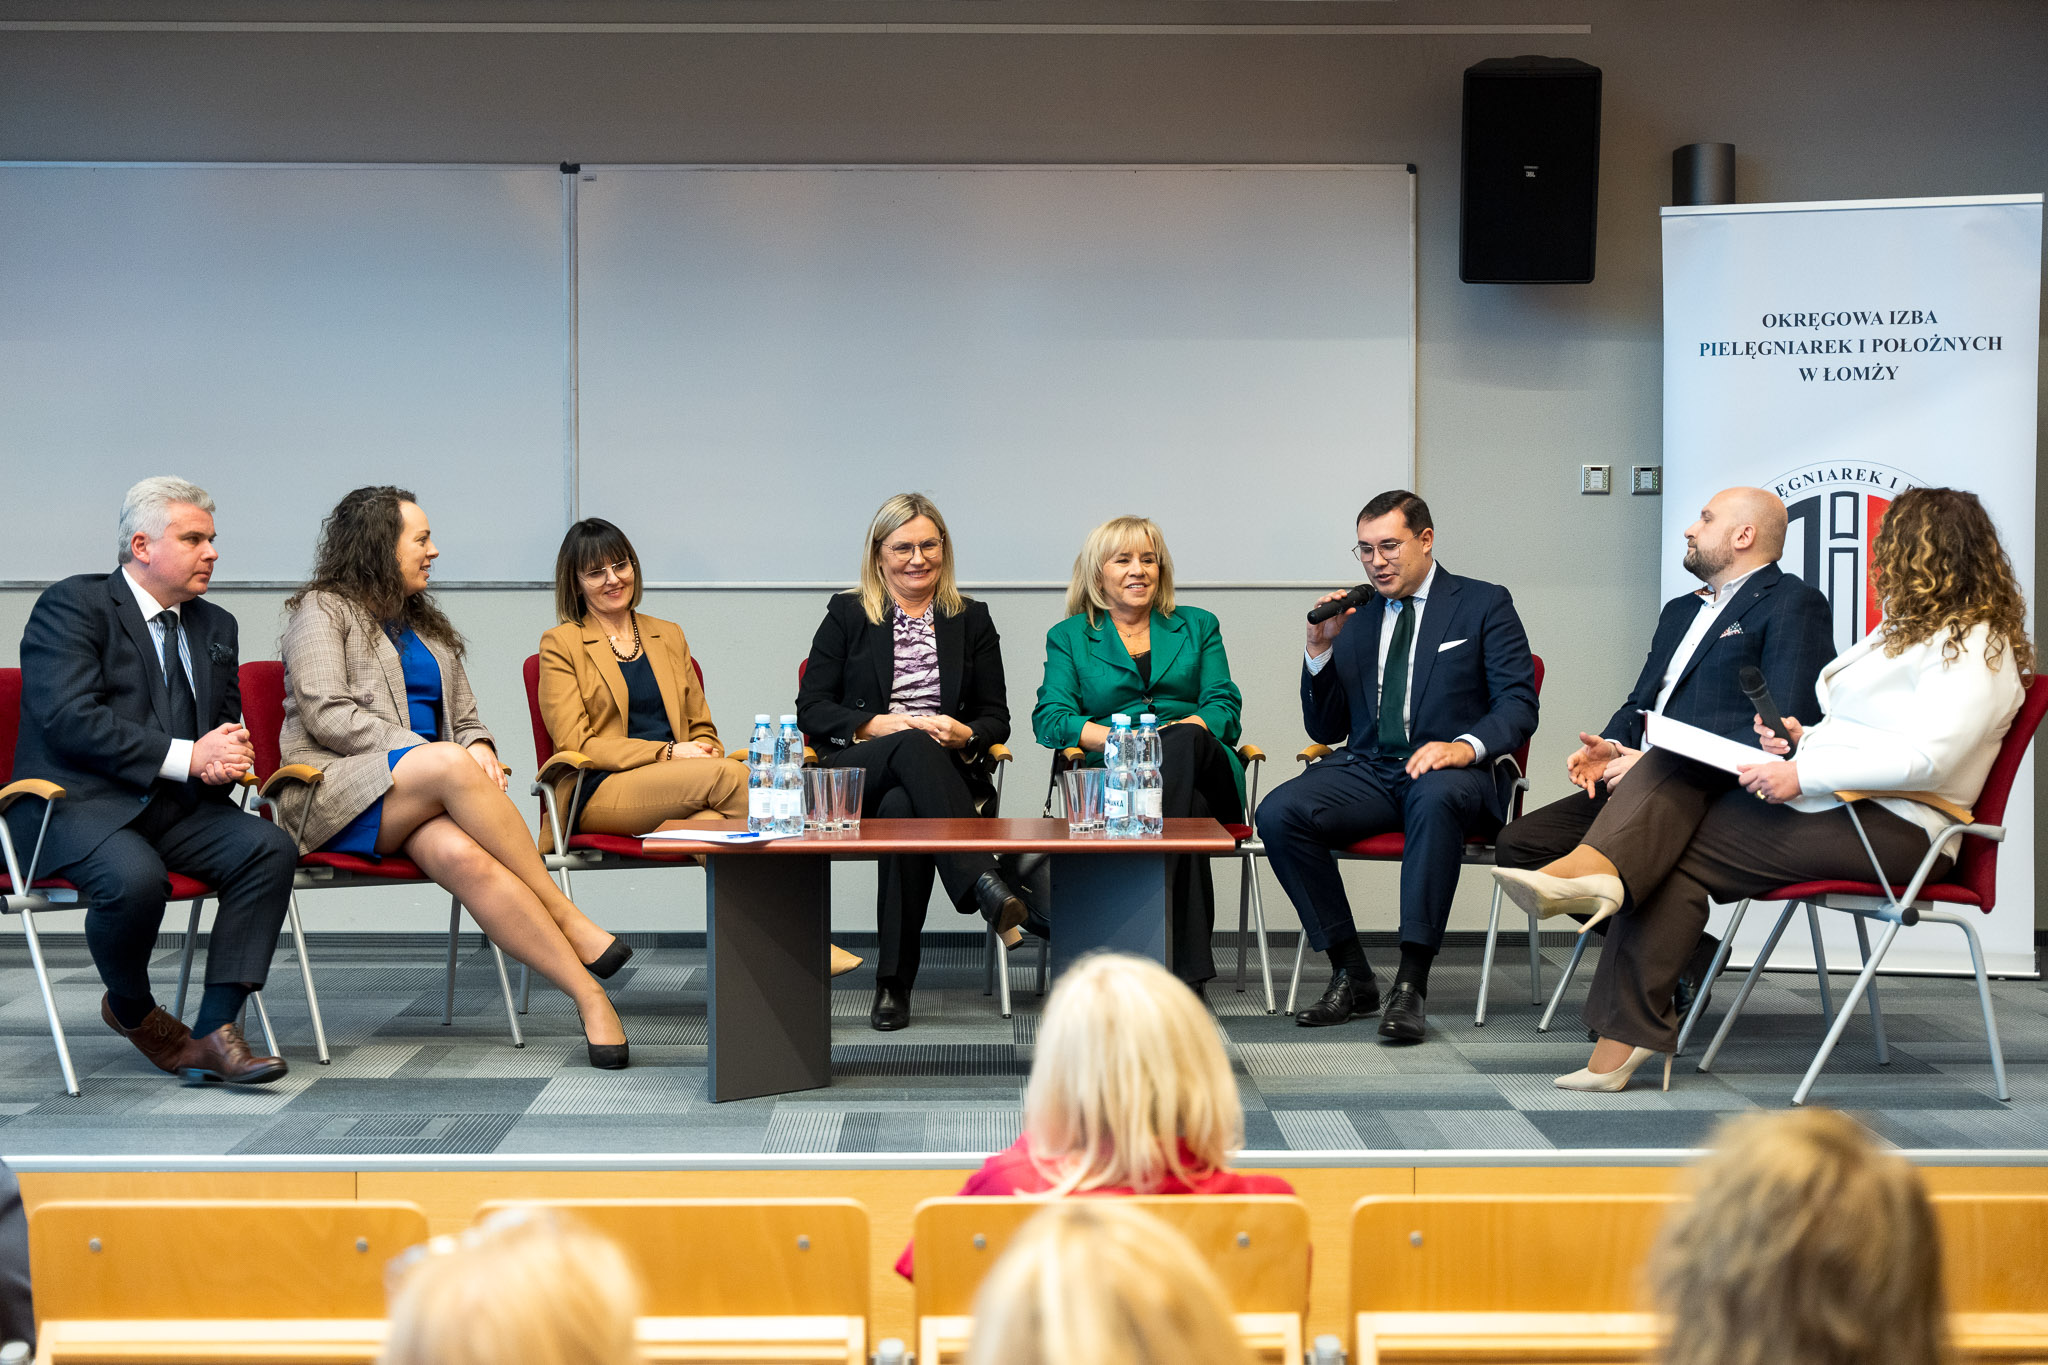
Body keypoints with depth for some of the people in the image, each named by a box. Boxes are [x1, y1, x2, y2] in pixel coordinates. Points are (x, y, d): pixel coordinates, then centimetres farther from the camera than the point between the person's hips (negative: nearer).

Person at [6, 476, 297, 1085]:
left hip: (176, 808, 6)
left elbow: (230, 728, 23)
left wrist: (226, 759, -5)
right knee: (134, 876, -36)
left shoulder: (215, 627, 20)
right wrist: (187, 756, -20)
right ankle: (130, 1010, -3)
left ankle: (215, 1030, -25)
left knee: (270, 846, -22)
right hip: (77, 803, -6)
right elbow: (69, 719, -16)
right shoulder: (71, 604, -3)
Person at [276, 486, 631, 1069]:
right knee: (451, 765, -37)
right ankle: (569, 921, -33)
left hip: (424, 798, 5)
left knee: (462, 855, -34)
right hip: (334, 795, -5)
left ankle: (589, 998, -45)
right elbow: (327, 715, -8)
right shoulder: (322, 610, 6)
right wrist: (432, 756, -17)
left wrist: (480, 750, -3)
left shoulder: (428, 626, 26)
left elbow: (466, 720, 24)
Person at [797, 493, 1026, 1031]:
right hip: (855, 773, -1)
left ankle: (894, 984, -35)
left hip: (945, 771, 1)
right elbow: (811, 710, 5)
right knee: (913, 748, -38)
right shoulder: (847, 615, 12)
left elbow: (996, 716, 14)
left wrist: (965, 735, -10)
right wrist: (880, 725, -12)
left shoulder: (971, 619, 18)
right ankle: (983, 882, -53)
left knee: (902, 806, -37)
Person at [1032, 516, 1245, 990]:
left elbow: (1223, 705, 10)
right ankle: (1188, 968, -45)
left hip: (1199, 765, 1)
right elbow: (1050, 718, 5)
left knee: (1181, 746, -39)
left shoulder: (1197, 626, 24)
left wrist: (1183, 730, -15)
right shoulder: (1069, 637, 20)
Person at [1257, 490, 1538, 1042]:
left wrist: (1466, 746, -23)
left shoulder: (1484, 604, 8)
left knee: (1436, 798, -41)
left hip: (1450, 771, -4)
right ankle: (1351, 975, -16)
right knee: (1278, 812, -25)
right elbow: (1326, 729, 20)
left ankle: (1411, 984, -38)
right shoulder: (1355, 617, 20)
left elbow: (1518, 705, -2)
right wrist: (1321, 650, 4)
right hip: (1368, 767, 4)